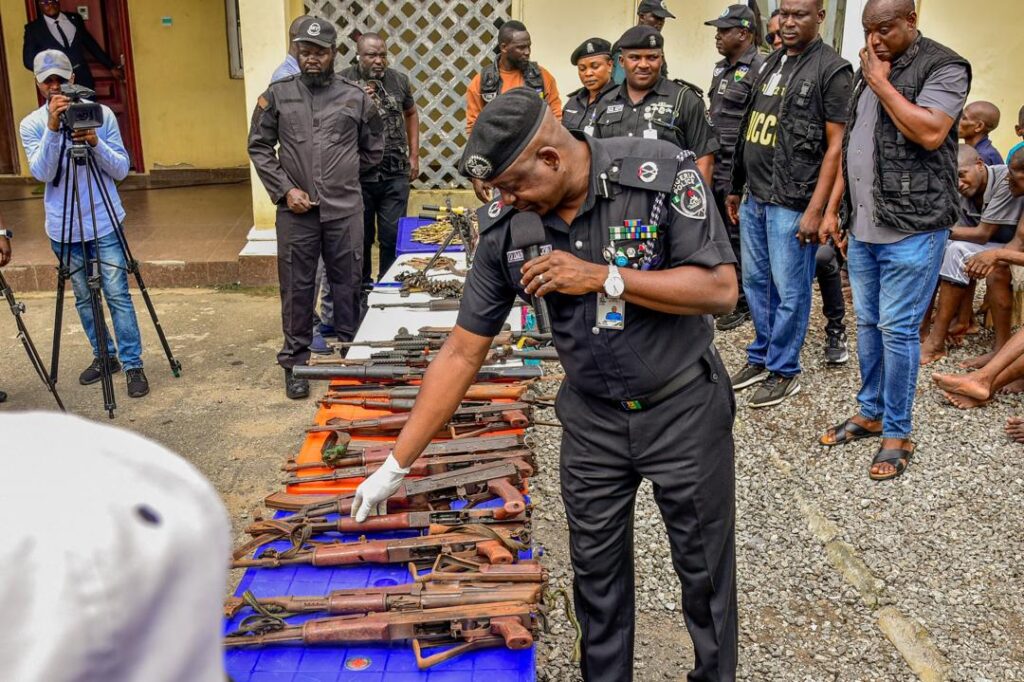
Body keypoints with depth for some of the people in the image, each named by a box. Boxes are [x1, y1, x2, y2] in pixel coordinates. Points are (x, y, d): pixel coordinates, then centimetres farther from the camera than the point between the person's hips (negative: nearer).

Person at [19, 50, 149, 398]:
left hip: (104, 223, -2)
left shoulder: (101, 114, -2)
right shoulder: (32, 124, 1)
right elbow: (42, 172, -14)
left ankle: (133, 365, 3)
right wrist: (52, 129, -25)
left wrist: (95, 143, -20)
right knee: (83, 299, 11)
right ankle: (104, 356, 27)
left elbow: (121, 170, -4)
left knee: (118, 295, -4)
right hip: (63, 228, 2)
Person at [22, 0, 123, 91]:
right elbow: (29, 60, 1)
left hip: (84, 79, 2)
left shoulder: (75, 19, 11)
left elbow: (91, 44, 19)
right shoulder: (33, 28, 3)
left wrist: (111, 66, 18)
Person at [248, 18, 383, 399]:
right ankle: (296, 361, 19)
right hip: (296, 210, 0)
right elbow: (259, 147, 5)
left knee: (347, 284, 9)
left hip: (345, 210, 0)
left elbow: (373, 150, 14)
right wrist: (285, 189, -4)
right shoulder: (277, 95, 3)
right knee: (297, 287, 6)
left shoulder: (355, 97, 4)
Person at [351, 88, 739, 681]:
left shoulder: (664, 173, -20)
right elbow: (463, 351, -7)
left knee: (706, 569, 13)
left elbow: (721, 290, -21)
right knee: (596, 574, 13)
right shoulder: (506, 228, -11)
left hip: (683, 405, -2)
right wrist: (397, 464, -8)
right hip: (592, 419, 3)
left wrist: (602, 277, -29)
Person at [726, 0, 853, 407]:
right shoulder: (770, 64, 14)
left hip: (791, 202, -7)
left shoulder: (832, 70, -8)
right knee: (755, 281, 15)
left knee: (788, 290, 1)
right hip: (754, 197, 7)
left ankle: (783, 372, 14)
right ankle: (760, 357, 29)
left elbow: (836, 145, -12)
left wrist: (816, 208, -17)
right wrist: (736, 188, 17)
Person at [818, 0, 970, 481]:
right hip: (864, 226, 7)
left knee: (897, 329, -4)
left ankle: (897, 433, 9)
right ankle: (870, 412, 27)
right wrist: (833, 207, 15)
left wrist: (881, 84, -14)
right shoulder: (869, 71, 15)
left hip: (912, 228, -7)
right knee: (868, 323, 13)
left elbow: (930, 133, -23)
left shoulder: (944, 67, -7)